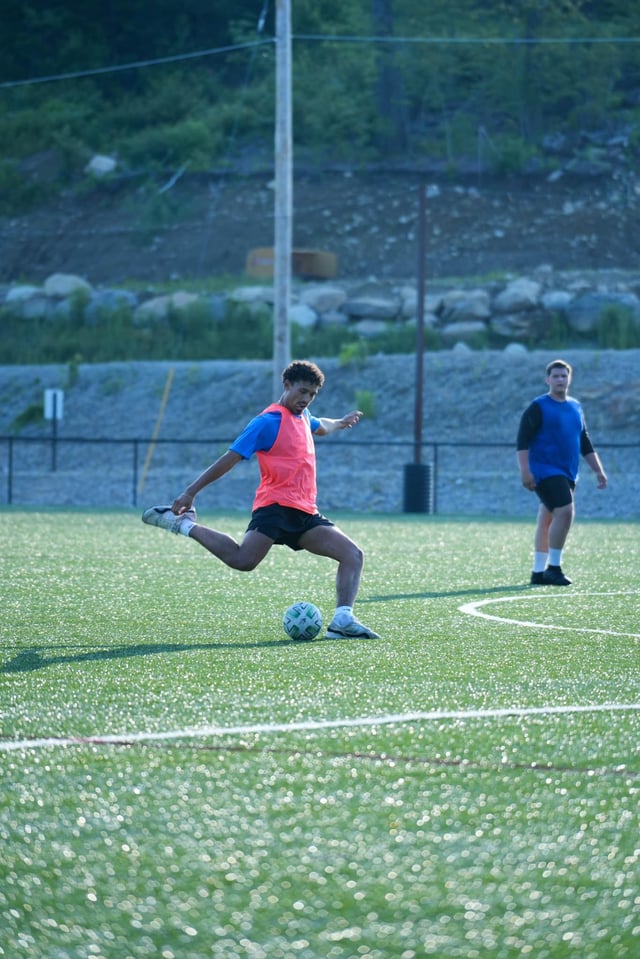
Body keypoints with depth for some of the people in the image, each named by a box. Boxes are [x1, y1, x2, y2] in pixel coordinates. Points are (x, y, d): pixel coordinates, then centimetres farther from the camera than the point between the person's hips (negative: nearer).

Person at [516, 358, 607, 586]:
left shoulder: (575, 408, 15)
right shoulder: (538, 408, -5)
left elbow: (585, 444, 22)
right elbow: (522, 442, -10)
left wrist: (598, 470, 16)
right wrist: (525, 471, -19)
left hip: (567, 473, 7)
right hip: (545, 471, -7)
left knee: (547, 521, 9)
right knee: (565, 511, -21)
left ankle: (539, 572, 13)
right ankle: (553, 567, -15)